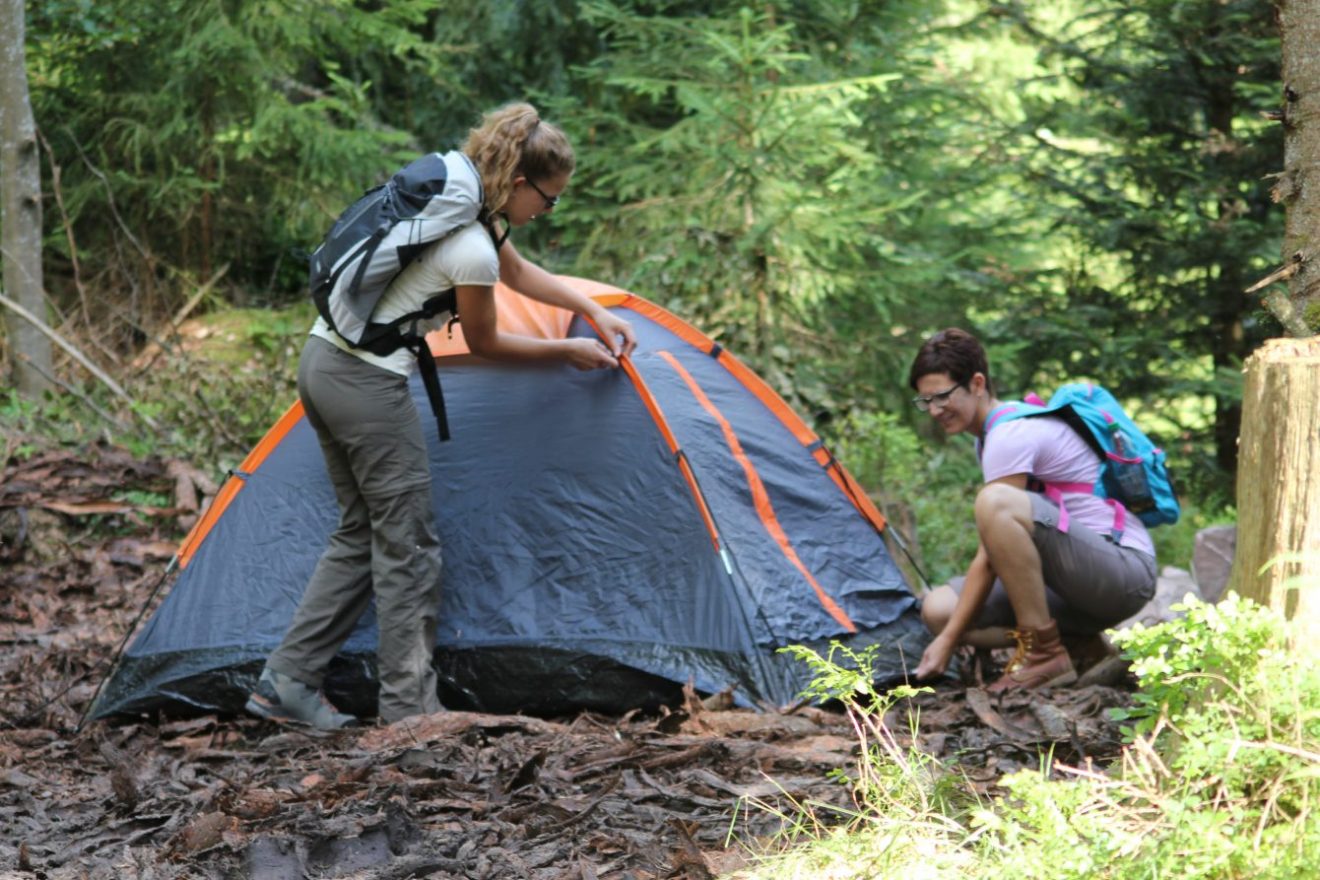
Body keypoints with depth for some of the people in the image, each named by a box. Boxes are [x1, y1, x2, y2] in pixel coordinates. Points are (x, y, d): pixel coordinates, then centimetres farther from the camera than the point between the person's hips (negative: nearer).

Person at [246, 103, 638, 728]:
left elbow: (519, 273, 26)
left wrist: (594, 311, 25)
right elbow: (484, 344, -1)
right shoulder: (473, 251, -19)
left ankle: (286, 682, 15)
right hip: (369, 384, -10)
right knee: (407, 546, 0)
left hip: (322, 361, 10)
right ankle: (409, 709, 5)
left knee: (359, 533, 16)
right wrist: (567, 352, 12)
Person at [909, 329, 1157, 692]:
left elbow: (990, 558, -17)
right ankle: (1082, 645, 2)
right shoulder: (994, 433, 15)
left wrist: (949, 640, -14)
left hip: (1127, 572, -10)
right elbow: (1001, 547, 23)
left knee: (996, 502, -33)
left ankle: (1044, 654, -23)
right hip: (1078, 583, 10)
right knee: (939, 609, -1)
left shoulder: (1011, 436, -16)